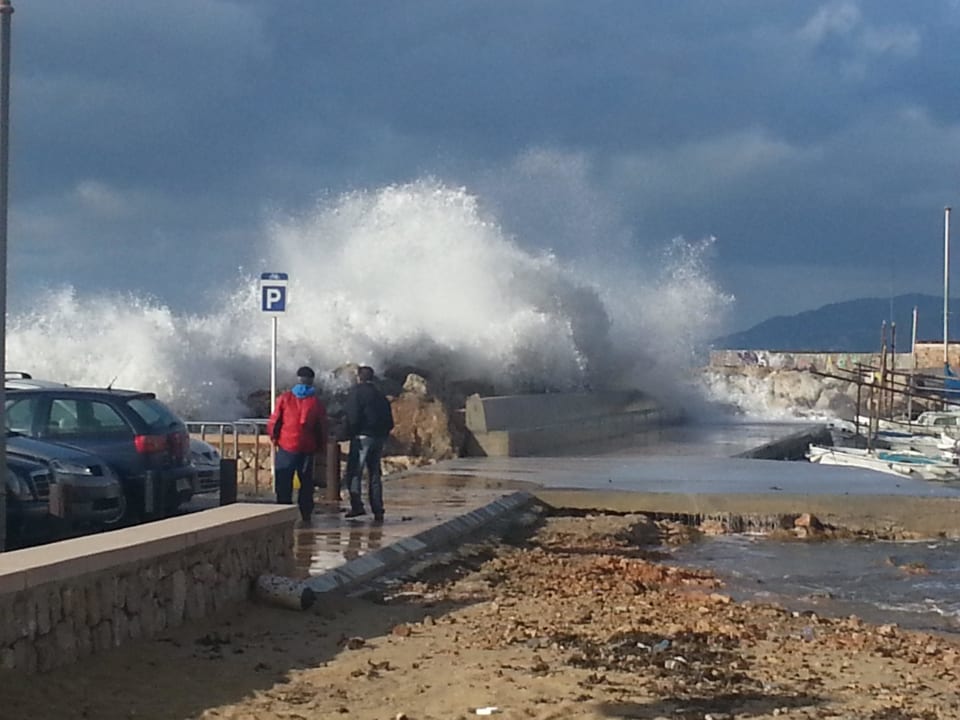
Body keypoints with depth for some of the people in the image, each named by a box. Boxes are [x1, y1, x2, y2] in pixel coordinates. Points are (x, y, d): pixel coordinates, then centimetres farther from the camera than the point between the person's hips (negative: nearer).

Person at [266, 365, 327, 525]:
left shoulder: (284, 398, -4)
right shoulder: (316, 402, 0)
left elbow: (273, 422, -3)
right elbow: (322, 428, 3)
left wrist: (274, 438, 15)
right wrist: (321, 447, 16)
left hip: (286, 446, -1)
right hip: (307, 448, 1)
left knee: (283, 483, 4)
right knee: (306, 483, 12)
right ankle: (306, 516, 10)